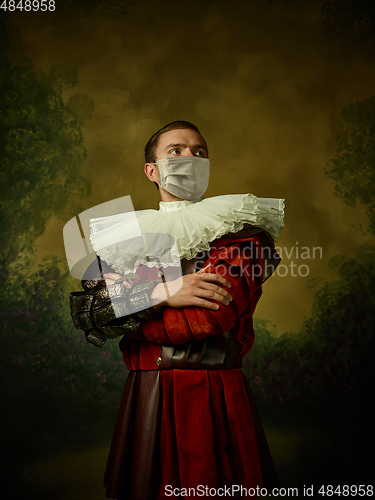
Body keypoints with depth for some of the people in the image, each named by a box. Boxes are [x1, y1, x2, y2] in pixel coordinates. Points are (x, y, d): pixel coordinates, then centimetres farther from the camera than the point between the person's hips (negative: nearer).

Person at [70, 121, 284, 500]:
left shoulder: (238, 228, 1)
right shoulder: (126, 233, 11)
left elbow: (210, 317, -14)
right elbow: (84, 311, -2)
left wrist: (120, 303, -3)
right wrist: (160, 294, -16)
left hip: (215, 398, -2)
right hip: (145, 398, 2)